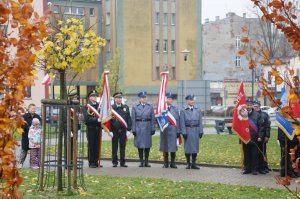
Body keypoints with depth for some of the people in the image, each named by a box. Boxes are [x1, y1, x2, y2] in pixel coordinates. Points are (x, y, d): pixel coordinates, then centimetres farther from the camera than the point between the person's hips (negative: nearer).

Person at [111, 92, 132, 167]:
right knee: (114, 147, 3)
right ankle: (114, 162, 11)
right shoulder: (111, 107, 2)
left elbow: (128, 118, 8)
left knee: (123, 146, 5)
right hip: (114, 129, -2)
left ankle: (122, 162, 11)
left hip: (123, 130, 2)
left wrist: (129, 127, 1)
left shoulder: (126, 107, 11)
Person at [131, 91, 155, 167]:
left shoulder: (150, 107, 7)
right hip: (139, 128, -1)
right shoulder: (135, 107, 4)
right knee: (140, 145, 1)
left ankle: (146, 161, 11)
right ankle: (141, 162, 8)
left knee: (147, 145, 3)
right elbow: (133, 119, 2)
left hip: (148, 128, 1)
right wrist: (133, 130, -5)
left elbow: (153, 119, 5)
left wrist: (153, 129, -1)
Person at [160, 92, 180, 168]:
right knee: (165, 147, 5)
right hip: (165, 130, -1)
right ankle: (166, 163, 14)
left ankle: (172, 163, 8)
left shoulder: (175, 109, 9)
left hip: (173, 130, 2)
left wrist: (178, 131, 5)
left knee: (173, 147, 1)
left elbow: (177, 121, 8)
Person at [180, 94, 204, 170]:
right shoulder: (183, 111, 1)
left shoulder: (198, 110, 10)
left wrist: (201, 131, 1)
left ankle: (193, 164, 9)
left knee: (195, 147, 3)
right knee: (187, 147, 0)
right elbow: (182, 123, -4)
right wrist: (183, 132, -11)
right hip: (187, 130, -3)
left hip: (196, 130, 3)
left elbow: (200, 122, 7)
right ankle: (188, 164, 9)